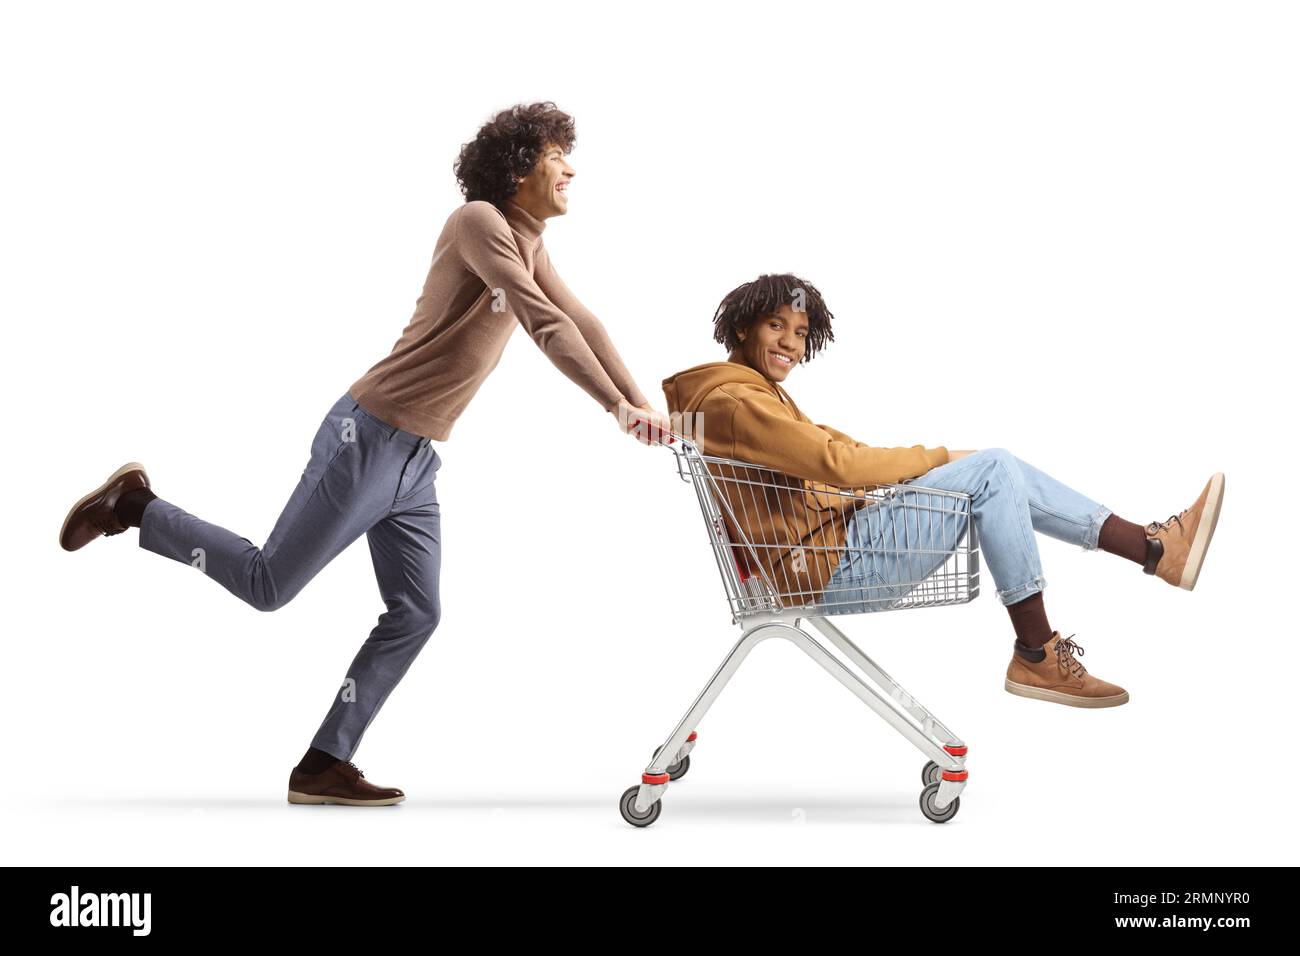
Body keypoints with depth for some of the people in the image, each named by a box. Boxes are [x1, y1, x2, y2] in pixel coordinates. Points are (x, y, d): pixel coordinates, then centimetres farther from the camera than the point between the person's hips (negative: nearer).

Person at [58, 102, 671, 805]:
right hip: (370, 437, -9)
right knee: (269, 584, -3)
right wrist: (617, 408, -23)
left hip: (416, 459, 9)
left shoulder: (528, 244, 14)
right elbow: (544, 323, -22)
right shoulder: (479, 221, -14)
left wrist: (643, 402, 4)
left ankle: (324, 767, 7)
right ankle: (136, 508, 15)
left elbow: (580, 321, 13)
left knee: (416, 613, 4)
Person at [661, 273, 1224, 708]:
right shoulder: (734, 400, -15)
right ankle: (1037, 657, -10)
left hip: (837, 543, 10)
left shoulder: (756, 394, 20)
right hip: (828, 571, -10)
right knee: (992, 471, -11)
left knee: (1000, 472, 5)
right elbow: (838, 462, -22)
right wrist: (936, 457, -9)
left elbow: (827, 449, 19)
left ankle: (1157, 547, 5)